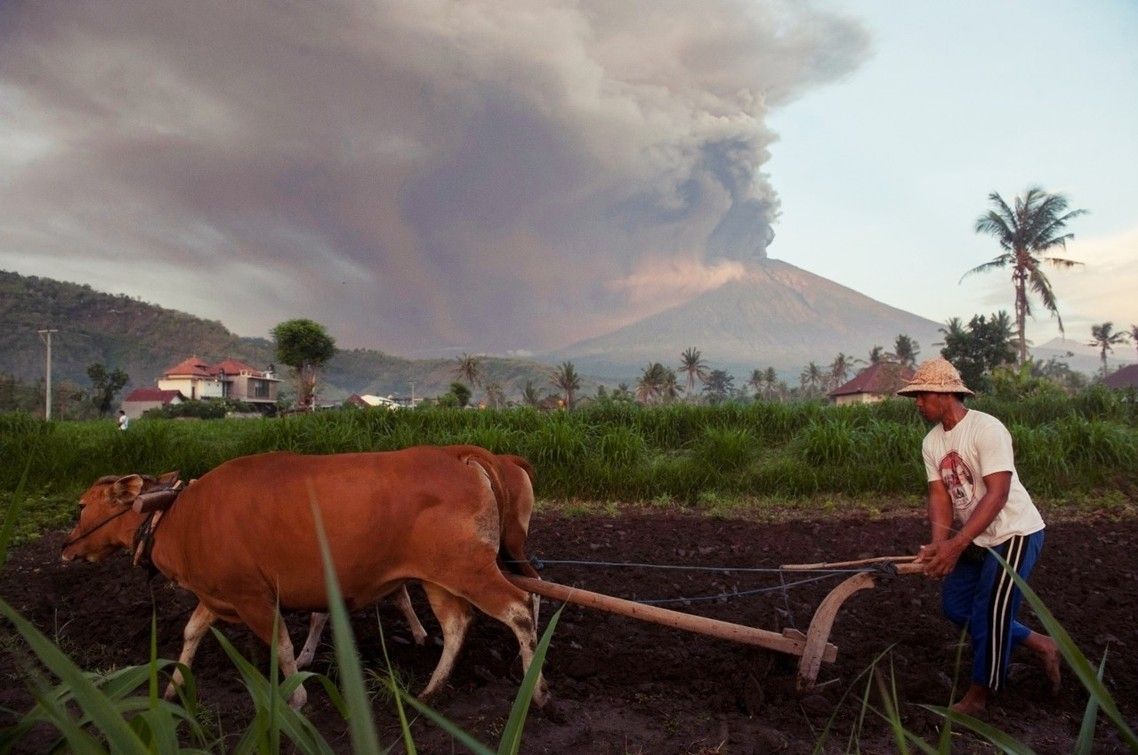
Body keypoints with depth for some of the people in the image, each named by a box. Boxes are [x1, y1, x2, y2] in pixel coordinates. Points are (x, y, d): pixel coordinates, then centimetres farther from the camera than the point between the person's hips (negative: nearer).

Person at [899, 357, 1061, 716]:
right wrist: (939, 544, -24)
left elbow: (997, 495, -30)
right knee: (956, 606, 11)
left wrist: (956, 545, -37)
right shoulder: (932, 442, -1)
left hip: (1014, 533, -8)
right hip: (975, 538, 8)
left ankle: (979, 695, 13)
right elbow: (939, 495, -6)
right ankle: (1039, 644, 29)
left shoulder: (987, 429, -25)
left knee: (989, 613, -7)